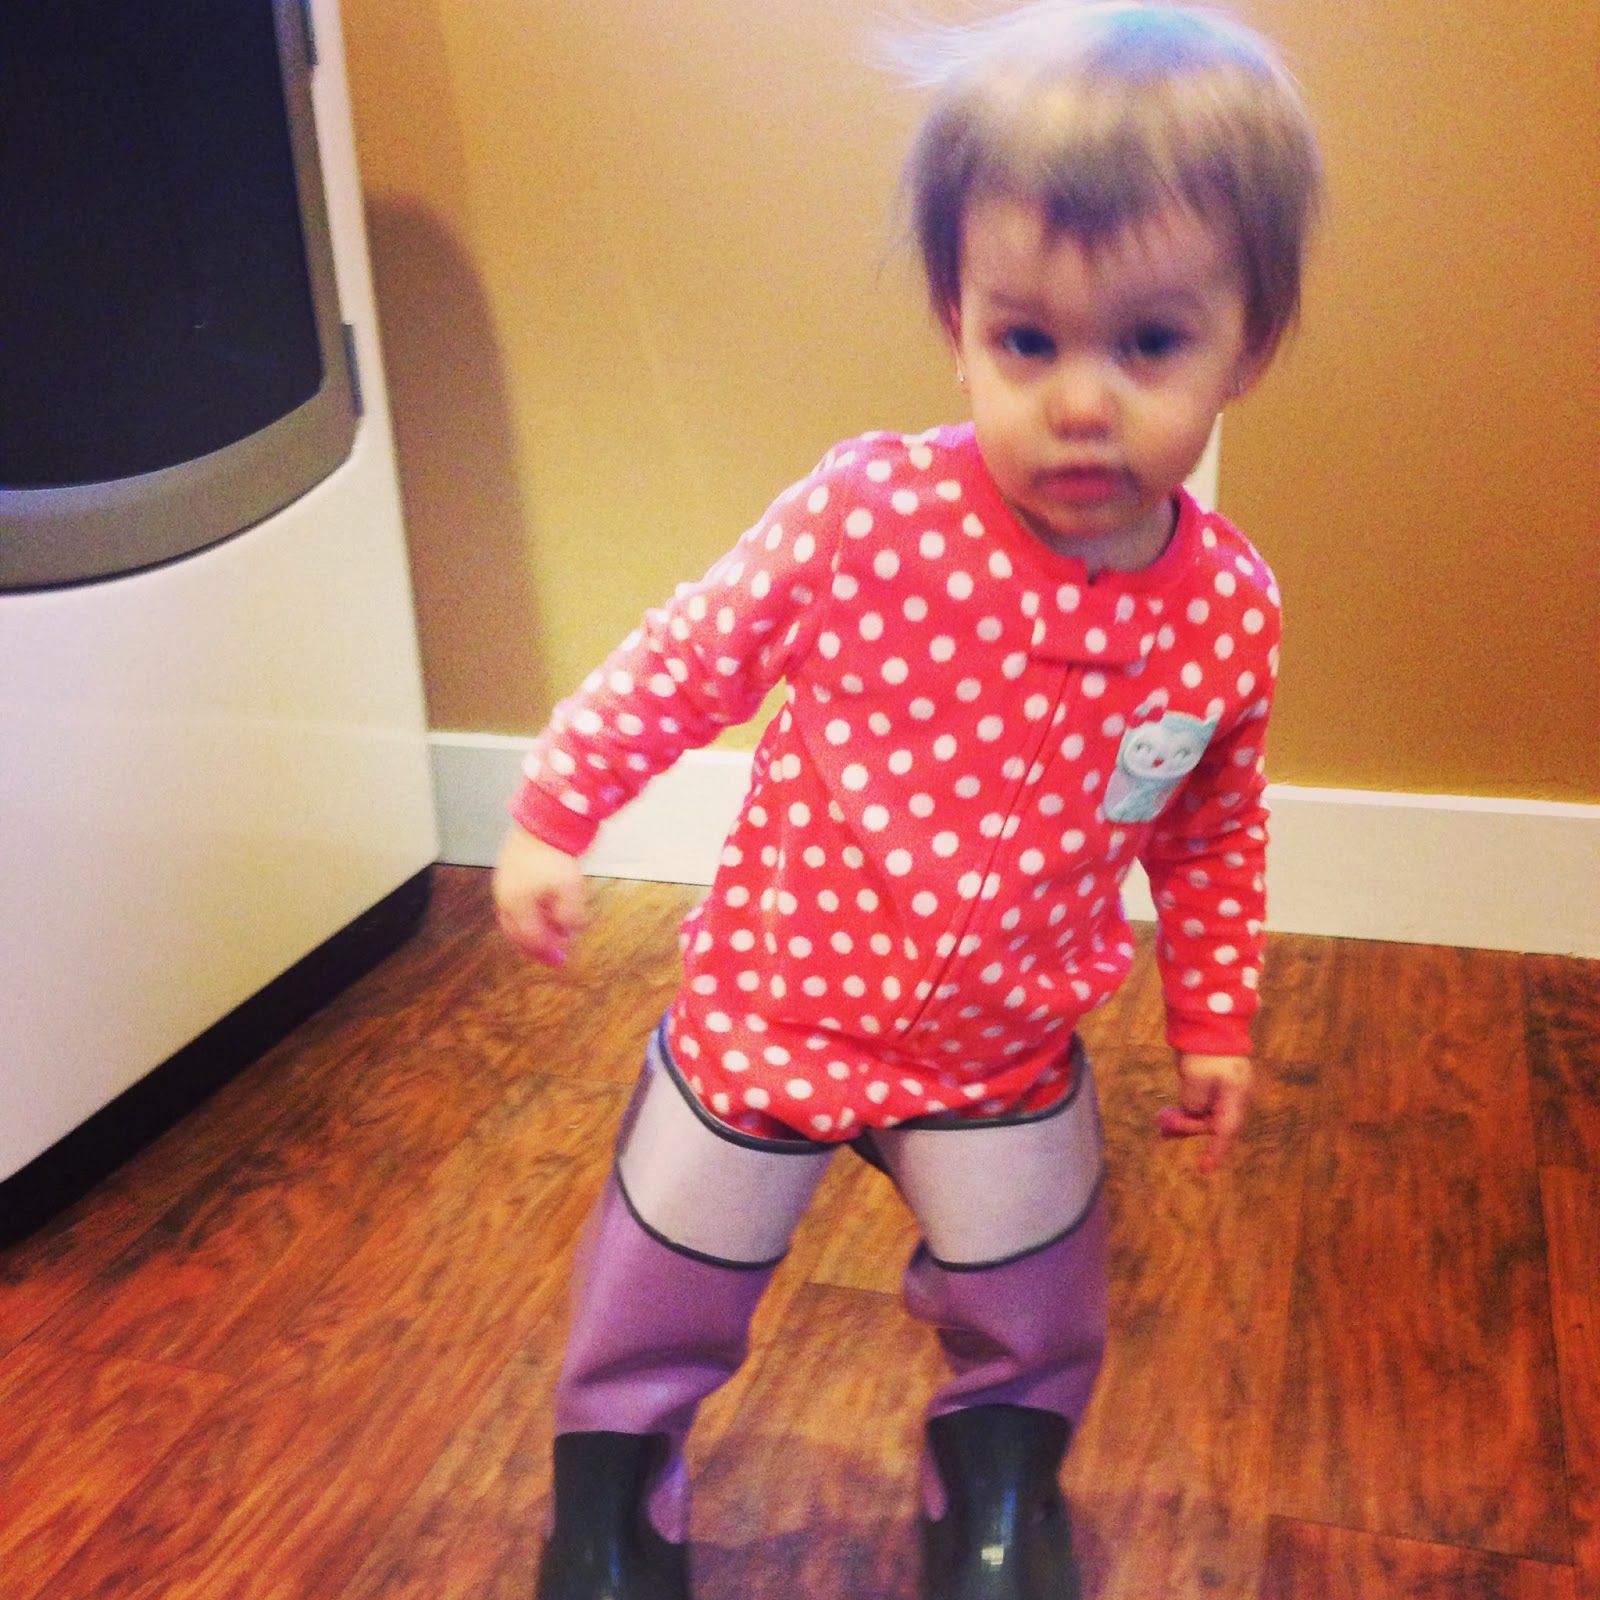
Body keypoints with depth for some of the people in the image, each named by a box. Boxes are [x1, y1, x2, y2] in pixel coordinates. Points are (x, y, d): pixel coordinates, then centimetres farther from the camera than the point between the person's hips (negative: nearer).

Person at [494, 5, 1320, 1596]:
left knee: (1032, 1304, 21)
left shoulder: (1227, 610, -14)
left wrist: (1213, 1021, 7)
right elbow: (686, 658, -11)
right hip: (773, 1003, -2)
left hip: (1005, 1052, 2)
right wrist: (550, 818, -7)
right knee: (671, 1272, 16)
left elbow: (1213, 834, 2)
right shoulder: (865, 514, -24)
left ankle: (998, 1469, 53)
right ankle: (612, 1461, 47)